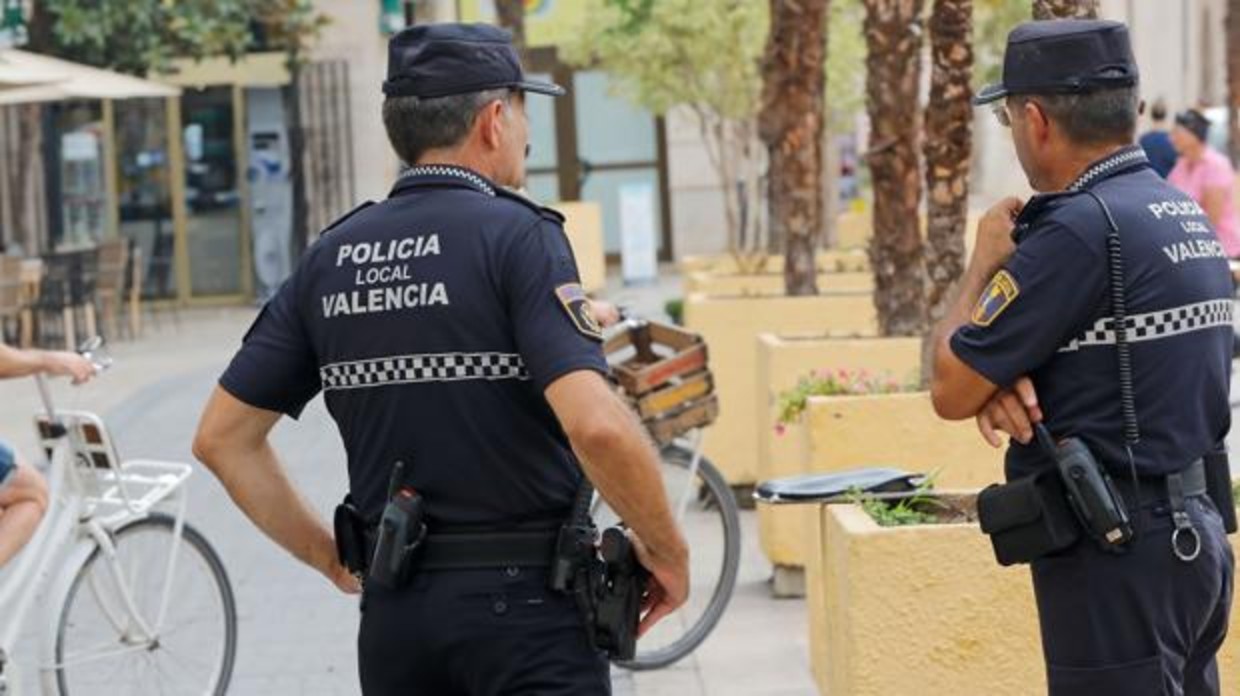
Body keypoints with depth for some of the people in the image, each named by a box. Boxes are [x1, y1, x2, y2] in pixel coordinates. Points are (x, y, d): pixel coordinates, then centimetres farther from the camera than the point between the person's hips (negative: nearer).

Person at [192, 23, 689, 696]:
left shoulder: (330, 256, 7)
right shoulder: (517, 236, -11)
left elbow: (222, 436, 10)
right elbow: (596, 424, -24)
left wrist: (330, 558, 15)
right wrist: (666, 551, -9)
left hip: (393, 611, 6)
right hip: (525, 603, -6)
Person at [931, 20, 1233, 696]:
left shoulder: (1080, 227, -19)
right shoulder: (1187, 214, 11)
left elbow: (951, 389, -13)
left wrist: (984, 262, 1)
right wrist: (1006, 379, -6)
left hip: (1116, 559, -9)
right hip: (1195, 532, 9)